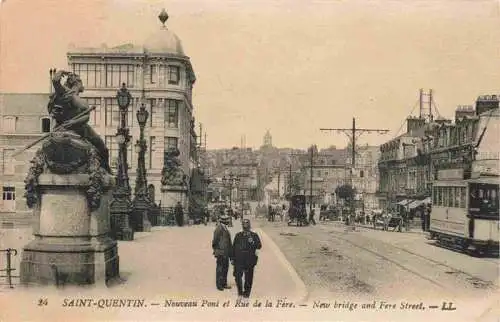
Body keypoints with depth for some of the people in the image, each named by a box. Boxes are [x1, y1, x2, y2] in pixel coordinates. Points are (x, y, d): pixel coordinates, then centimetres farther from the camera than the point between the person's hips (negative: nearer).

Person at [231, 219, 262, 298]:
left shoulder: (254, 236, 5)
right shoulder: (238, 236, 11)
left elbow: (259, 246, -5)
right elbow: (233, 247, 14)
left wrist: (253, 242, -23)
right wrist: (232, 258, 11)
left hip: (249, 261, -1)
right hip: (239, 260, 1)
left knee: (248, 278, 4)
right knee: (237, 276, -5)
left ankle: (246, 292, 18)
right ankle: (240, 290, 14)